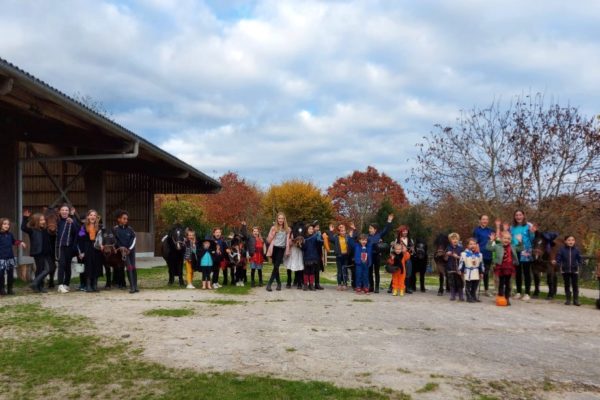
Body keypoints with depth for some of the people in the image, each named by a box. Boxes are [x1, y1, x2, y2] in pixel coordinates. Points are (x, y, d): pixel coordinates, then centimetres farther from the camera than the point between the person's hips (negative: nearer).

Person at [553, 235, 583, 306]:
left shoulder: (576, 250, -2)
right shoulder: (562, 249, -4)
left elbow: (579, 259, 2)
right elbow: (558, 258, -5)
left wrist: (580, 264, -17)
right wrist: (555, 262, -24)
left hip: (574, 270, 0)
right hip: (565, 270, 0)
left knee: (575, 285, 4)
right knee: (567, 285, 9)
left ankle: (576, 300, 12)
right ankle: (568, 299, 18)